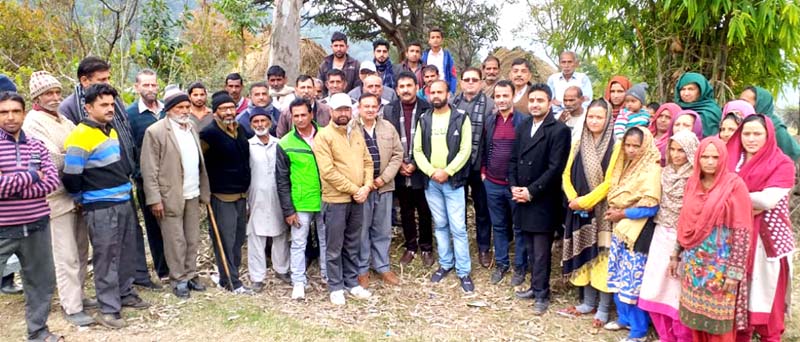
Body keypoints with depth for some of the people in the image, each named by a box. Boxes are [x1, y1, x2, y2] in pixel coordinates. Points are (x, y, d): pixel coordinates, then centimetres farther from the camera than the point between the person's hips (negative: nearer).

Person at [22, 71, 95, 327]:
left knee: (81, 251, 16)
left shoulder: (64, 120, 14)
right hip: (58, 197, -7)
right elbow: (53, 160, -17)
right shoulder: (33, 122, -9)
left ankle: (78, 295, 29)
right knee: (66, 256, -2)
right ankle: (72, 308, 6)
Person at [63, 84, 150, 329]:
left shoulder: (112, 131, 12)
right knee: (106, 258, -1)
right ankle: (108, 309, 9)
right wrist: (83, 198, -1)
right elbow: (70, 177, -16)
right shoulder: (81, 136, -15)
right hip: (101, 208, -8)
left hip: (124, 202, 8)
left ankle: (125, 293, 32)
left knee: (126, 252, 16)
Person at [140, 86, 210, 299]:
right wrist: (154, 199, -15)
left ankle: (190, 275, 26)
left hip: (193, 195, 6)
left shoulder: (192, 128, 11)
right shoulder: (155, 132, -9)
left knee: (193, 239, 13)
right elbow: (149, 169, -11)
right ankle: (178, 279, 17)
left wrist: (204, 191, 10)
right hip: (170, 197, -6)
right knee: (176, 241, 4)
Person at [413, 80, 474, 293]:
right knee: (440, 225, 13)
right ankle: (445, 263, 27)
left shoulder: (461, 118, -2)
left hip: (453, 180, -3)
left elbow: (465, 150, -8)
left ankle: (463, 271, 7)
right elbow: (417, 150, 4)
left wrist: (447, 172, -15)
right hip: (430, 181, 3)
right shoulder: (424, 120, 7)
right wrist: (431, 172, -10)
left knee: (458, 228, -3)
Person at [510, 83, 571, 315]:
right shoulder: (522, 127, 12)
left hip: (543, 201, -6)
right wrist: (514, 187, -2)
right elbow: (513, 160, 13)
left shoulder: (559, 130, -8)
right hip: (523, 198, 6)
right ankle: (537, 286, 27)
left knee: (541, 252, 1)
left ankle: (542, 294, 13)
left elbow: (555, 168, -14)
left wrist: (531, 191, -15)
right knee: (531, 249, 14)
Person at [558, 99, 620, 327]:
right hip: (579, 210, 5)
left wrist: (584, 201, -15)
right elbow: (567, 175, 6)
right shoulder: (578, 144, 9)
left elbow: (609, 182, -14)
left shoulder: (614, 146, -8)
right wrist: (574, 200, -10)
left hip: (602, 210, -5)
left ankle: (603, 308, 11)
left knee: (602, 256, -1)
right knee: (584, 254, 11)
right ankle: (588, 303, 24)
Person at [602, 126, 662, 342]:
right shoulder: (625, 165, 10)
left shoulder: (652, 169, -14)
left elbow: (651, 207, -20)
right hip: (620, 228, 8)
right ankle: (624, 318, 30)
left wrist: (622, 214, -15)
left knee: (634, 279, -1)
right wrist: (613, 210, 2)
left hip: (638, 232, -8)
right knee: (619, 276, 14)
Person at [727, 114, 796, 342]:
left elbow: (768, 199, -18)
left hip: (769, 239, -4)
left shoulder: (783, 164, -5)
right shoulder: (731, 161, 8)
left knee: (766, 295, 4)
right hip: (737, 238, 4)